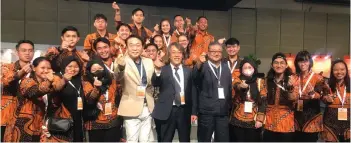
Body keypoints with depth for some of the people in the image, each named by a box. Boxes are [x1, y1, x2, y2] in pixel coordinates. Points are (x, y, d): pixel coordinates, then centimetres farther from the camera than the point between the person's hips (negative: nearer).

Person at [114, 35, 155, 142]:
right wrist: (120, 67, -49)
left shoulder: (149, 62, 7)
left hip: (148, 108, 4)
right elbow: (118, 77, -28)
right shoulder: (122, 61, -7)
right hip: (132, 109, -4)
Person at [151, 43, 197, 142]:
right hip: (167, 111, -2)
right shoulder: (163, 70, 1)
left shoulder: (188, 71, 7)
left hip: (184, 111, 2)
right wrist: (157, 70, -36)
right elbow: (155, 84, -16)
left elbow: (193, 92, 8)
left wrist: (194, 112, 5)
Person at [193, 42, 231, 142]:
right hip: (206, 111, -4)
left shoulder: (226, 68, 12)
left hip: (223, 112, 4)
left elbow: (230, 88, 16)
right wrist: (199, 63, -47)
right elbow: (195, 77, -27)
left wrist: (230, 107, 12)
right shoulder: (203, 67, -4)